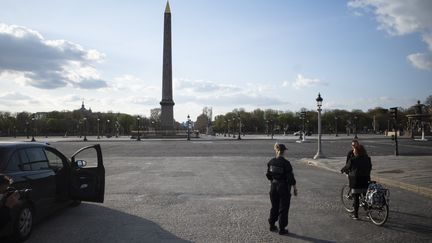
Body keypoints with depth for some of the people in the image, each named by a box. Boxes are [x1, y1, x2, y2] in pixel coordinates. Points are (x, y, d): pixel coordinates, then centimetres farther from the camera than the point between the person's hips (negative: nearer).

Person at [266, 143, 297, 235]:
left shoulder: (271, 162, -3)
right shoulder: (286, 163, -18)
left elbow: (268, 175, 5)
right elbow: (290, 177, -16)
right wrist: (295, 188, -4)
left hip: (273, 186, 5)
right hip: (284, 187, -5)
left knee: (274, 207, 20)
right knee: (283, 209, 7)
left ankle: (272, 225, 31)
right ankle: (282, 229, 14)